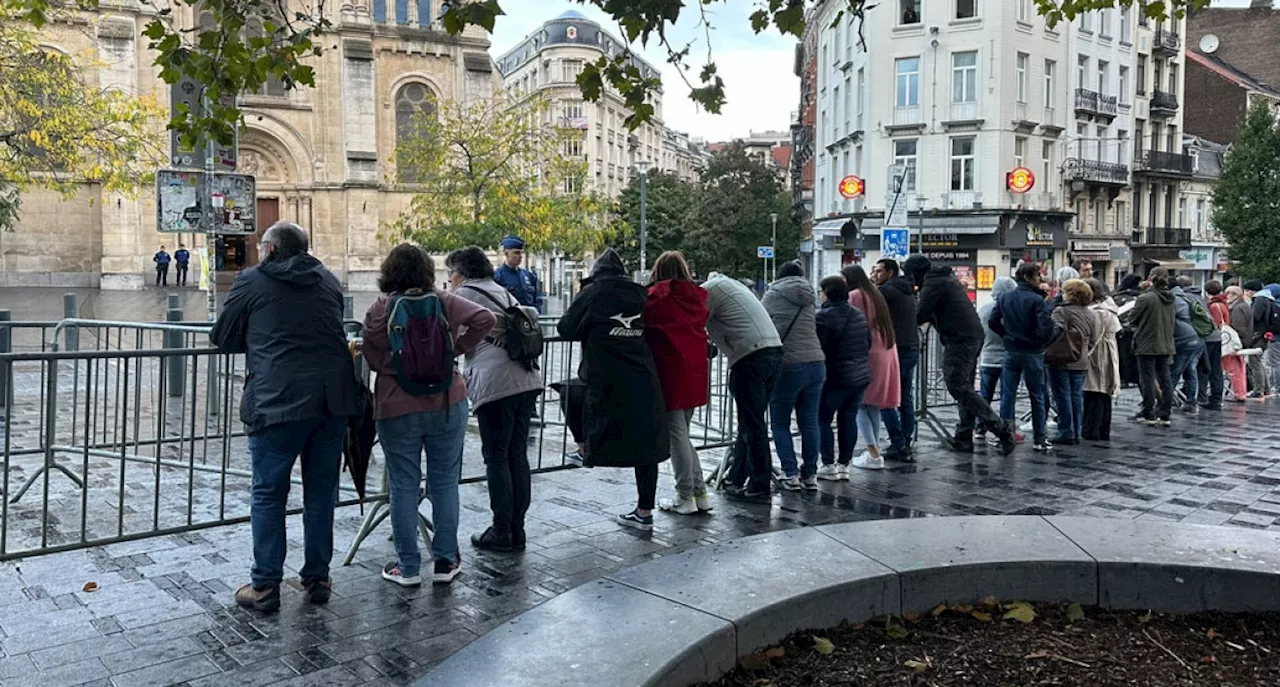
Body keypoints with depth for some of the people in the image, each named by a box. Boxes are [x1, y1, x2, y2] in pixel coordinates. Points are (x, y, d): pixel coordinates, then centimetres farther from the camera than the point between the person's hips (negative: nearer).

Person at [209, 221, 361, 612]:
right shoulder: (328, 281, 16)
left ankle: (265, 587, 10)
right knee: (321, 492, 12)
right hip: (334, 399, 4)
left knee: (268, 494, 6)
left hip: (278, 400, -4)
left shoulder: (251, 282, 3)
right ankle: (317, 579, 20)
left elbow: (222, 338, 9)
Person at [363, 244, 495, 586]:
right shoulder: (444, 301, -1)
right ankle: (445, 562, 18)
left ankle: (408, 568, 14)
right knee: (444, 482, 11)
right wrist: (457, 347, 1)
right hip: (447, 404, 2)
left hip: (397, 408, -1)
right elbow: (485, 319, -9)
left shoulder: (380, 309, -6)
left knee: (404, 486, 7)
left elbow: (372, 359, -4)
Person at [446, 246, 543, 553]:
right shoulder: (504, 292, 24)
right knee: (518, 456, 10)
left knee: (496, 458, 1)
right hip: (528, 379, 7)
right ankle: (517, 531, 15)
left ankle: (501, 532, 5)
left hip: (496, 384, -7)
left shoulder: (464, 294, 2)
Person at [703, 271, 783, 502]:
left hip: (751, 358, -9)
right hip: (774, 351, 9)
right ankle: (736, 478, 25)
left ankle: (759, 487, 5)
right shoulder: (729, 284, 26)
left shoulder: (708, 289, -1)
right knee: (749, 422, 16)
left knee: (752, 425, -1)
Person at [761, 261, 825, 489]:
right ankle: (811, 472, 14)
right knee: (810, 422, 10)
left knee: (780, 423, 6)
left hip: (787, 366, -4)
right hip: (815, 364, 4)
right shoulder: (809, 299, 13)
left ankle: (790, 473, 2)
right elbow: (817, 331, 13)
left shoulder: (772, 296, 1)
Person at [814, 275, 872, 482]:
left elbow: (819, 347, -17)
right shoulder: (859, 314, 11)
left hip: (837, 377, -8)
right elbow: (869, 343, 19)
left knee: (823, 419, 3)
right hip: (862, 375, 8)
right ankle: (844, 465, 14)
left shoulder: (824, 316, -15)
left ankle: (829, 465, 3)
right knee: (848, 418, 11)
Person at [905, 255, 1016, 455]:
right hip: (974, 336, 10)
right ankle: (964, 438, 13)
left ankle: (1000, 428, -11)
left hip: (959, 339, -10)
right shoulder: (946, 278, 22)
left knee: (958, 387, -10)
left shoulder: (933, 283, -8)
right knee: (964, 387, 11)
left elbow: (920, 316, -11)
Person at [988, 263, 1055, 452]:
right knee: (1037, 397, 6)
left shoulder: (1004, 298, 3)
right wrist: (1044, 342, -2)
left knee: (1008, 396, 8)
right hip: (1032, 353, -4)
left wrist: (1007, 335, 10)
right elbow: (1046, 326, -20)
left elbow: (992, 322, 1)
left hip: (1011, 352, 4)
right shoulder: (1037, 300, -12)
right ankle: (1039, 439, 11)